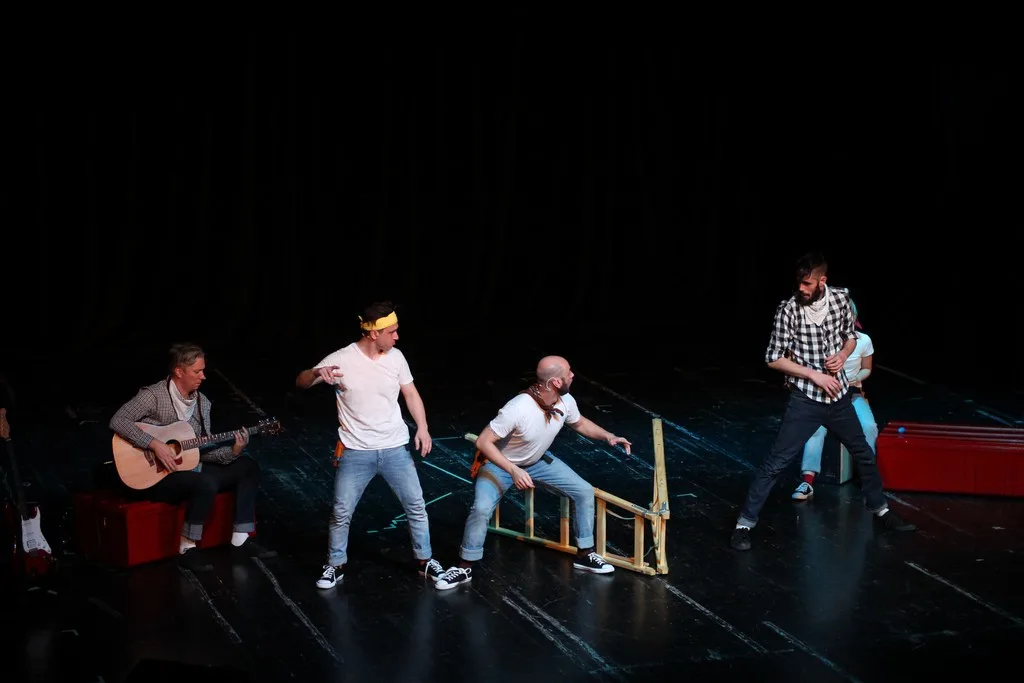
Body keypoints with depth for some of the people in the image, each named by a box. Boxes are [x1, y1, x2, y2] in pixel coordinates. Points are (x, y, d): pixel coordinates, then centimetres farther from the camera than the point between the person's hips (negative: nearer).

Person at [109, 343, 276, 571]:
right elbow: (118, 421, -25)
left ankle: (241, 538, 0)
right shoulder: (153, 395, -14)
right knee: (206, 485, -34)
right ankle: (187, 548, -19)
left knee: (248, 467, 2)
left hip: (189, 467, 8)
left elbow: (203, 450, 10)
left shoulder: (203, 402, 8)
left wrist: (232, 452, -9)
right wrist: (155, 444, -30)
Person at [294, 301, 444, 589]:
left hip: (396, 449, 3)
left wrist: (423, 428, -8)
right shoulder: (341, 359, -14)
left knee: (416, 505, 7)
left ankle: (425, 561, 24)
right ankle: (336, 565, 21)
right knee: (341, 512, 1)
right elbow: (300, 383, -11)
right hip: (356, 453, -3)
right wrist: (317, 372, -34)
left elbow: (410, 394, 6)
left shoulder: (396, 357, -4)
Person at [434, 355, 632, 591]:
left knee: (584, 491, -1)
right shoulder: (518, 409, -40)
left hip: (538, 460, 6)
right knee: (481, 509, -27)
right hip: (500, 463, -6)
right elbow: (483, 442, -34)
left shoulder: (566, 402, -18)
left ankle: (584, 554, 16)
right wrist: (513, 471, -42)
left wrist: (608, 436, -7)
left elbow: (579, 423, 7)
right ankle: (465, 568, -7)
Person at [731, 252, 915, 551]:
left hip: (838, 395, 5)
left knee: (864, 453, 19)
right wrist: (815, 376, -16)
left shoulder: (841, 299, -4)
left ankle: (880, 510, 39)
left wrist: (843, 355, -9)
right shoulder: (788, 310, -16)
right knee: (776, 461, -7)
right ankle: (744, 523, -2)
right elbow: (774, 359, -12)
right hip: (805, 399, -5)